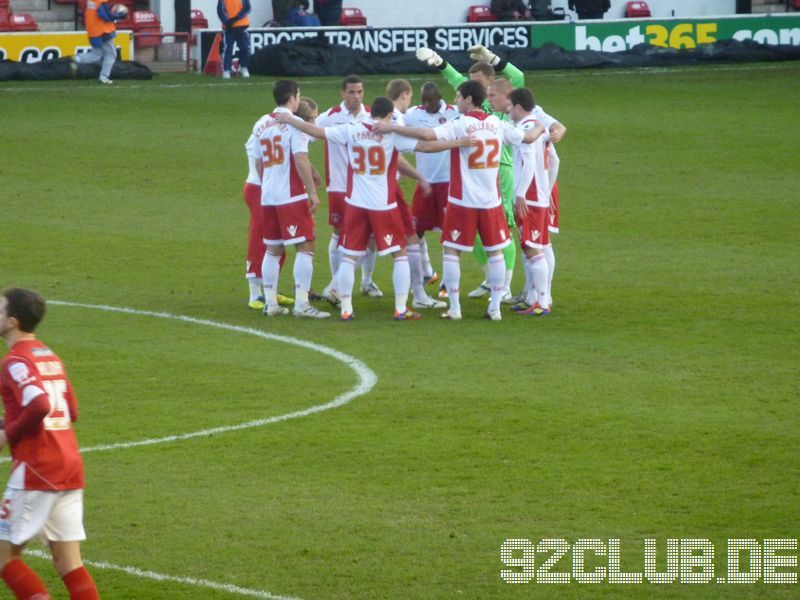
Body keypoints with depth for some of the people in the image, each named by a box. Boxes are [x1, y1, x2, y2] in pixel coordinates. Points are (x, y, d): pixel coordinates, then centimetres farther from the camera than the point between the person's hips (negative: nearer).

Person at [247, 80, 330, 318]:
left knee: (273, 249, 14)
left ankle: (270, 303, 15)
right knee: (305, 247, -4)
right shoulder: (294, 123, -10)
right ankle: (301, 303, -10)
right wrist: (313, 193, -15)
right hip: (292, 196, -7)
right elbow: (301, 160, -17)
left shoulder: (261, 124, 11)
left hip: (268, 197, 7)